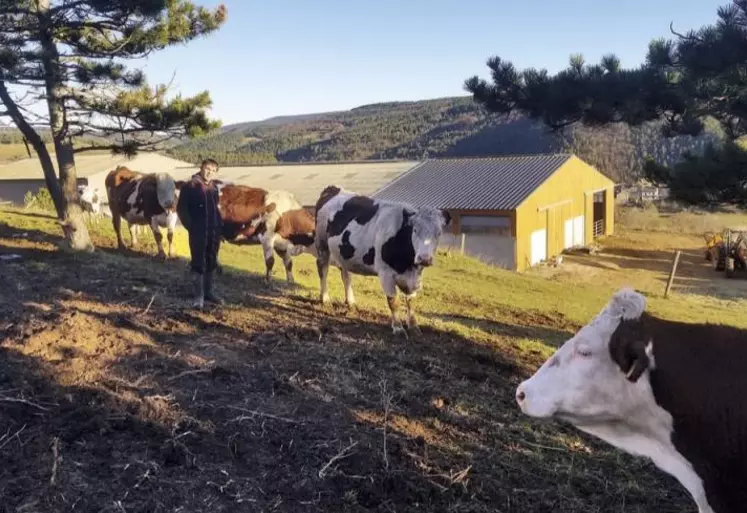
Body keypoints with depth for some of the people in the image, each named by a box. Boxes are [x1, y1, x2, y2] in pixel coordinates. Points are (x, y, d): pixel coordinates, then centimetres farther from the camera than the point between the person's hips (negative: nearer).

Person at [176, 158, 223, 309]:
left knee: (211, 263, 13)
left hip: (214, 232, 6)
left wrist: (219, 224, 8)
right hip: (198, 232, -6)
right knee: (199, 264, -1)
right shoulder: (190, 186, -7)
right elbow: (181, 208, -7)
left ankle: (208, 292, 25)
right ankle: (199, 296, 5)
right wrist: (190, 226, -10)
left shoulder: (214, 187, 11)